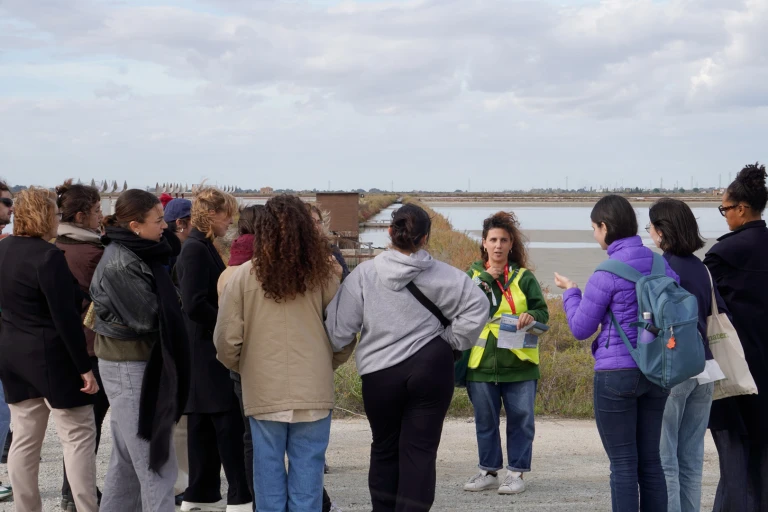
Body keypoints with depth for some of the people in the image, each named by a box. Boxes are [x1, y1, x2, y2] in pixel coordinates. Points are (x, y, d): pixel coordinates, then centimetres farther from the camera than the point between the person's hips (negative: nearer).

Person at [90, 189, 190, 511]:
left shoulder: (137, 253, 9)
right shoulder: (120, 263, -19)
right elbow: (148, 317, -18)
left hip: (132, 362, 10)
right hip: (130, 366, -10)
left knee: (128, 458, 17)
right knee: (156, 462, -6)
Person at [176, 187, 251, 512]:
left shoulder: (203, 248, 15)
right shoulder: (196, 250, -15)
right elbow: (194, 305, -23)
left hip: (204, 351, 10)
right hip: (207, 351, -10)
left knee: (203, 424, 12)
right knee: (229, 423, -7)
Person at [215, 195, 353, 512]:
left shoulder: (244, 276, -5)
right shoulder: (321, 275, -2)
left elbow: (226, 341, -3)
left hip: (264, 391, 0)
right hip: (314, 391, 1)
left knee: (268, 468, 8)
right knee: (307, 470, 6)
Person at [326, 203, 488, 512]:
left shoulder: (364, 274, -6)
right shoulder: (441, 275, -4)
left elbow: (338, 329, -6)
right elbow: (477, 305, -7)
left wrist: (341, 347, 15)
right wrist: (452, 341, 3)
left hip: (380, 373, 0)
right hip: (431, 368, 0)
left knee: (384, 448, 17)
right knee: (420, 450, 4)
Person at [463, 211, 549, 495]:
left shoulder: (524, 277, 4)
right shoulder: (473, 274, 8)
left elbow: (543, 312, 2)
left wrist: (531, 316, -20)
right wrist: (486, 278, -13)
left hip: (518, 363, -1)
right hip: (482, 363, 1)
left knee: (520, 419, 3)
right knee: (485, 421, 10)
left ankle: (516, 472, 14)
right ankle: (488, 471, 22)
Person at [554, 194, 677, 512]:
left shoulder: (607, 274, -13)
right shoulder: (662, 265, 4)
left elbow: (580, 329, -5)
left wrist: (570, 292, 10)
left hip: (616, 373, -6)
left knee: (623, 464, 1)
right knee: (650, 461, 12)